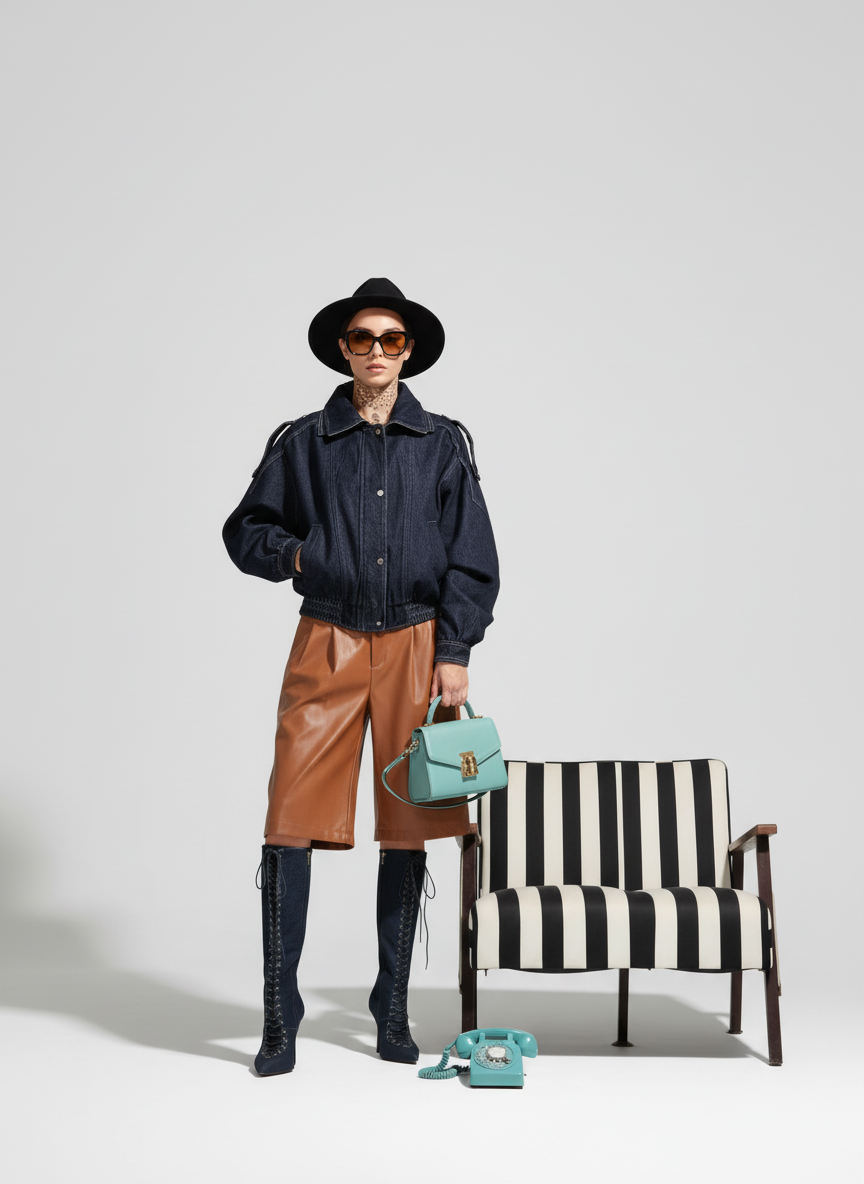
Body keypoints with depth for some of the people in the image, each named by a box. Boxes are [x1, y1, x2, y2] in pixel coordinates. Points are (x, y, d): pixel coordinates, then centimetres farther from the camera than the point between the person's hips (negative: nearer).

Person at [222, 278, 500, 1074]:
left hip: (416, 646, 1)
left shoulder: (442, 444, 8)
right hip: (327, 643, 0)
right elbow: (246, 530, 15)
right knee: (292, 820, -6)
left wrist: (455, 654, -3)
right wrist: (292, 553, -5)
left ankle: (393, 1009, 20)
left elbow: (472, 559, 5)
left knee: (408, 828, 6)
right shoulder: (303, 441, 7)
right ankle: (280, 1013, 7)